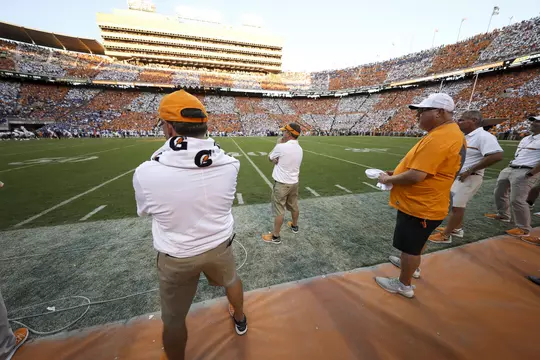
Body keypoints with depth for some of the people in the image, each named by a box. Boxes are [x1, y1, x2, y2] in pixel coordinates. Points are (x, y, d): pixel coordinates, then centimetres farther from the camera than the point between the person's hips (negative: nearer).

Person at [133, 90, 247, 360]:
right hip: (219, 246, 3)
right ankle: (240, 320, 64)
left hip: (177, 259, -2)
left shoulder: (146, 173, -24)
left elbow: (145, 210, -3)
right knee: (231, 280, 34)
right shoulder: (229, 164, -20)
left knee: (173, 320, 25)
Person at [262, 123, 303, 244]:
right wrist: (277, 160, -6)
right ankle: (294, 226, 45)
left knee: (279, 210, 3)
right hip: (294, 182, 7)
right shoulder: (299, 149, 3)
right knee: (294, 206, 23)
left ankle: (275, 236, 15)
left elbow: (270, 158, -2)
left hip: (282, 184, -7)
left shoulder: (281, 147, -21)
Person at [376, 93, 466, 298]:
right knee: (417, 241, 29)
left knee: (409, 246, 8)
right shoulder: (452, 133, 8)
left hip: (419, 205, -10)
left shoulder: (439, 138, -27)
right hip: (425, 203, 10)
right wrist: (397, 173, 7)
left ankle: (404, 285, 27)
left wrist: (389, 179, -16)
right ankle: (411, 266, 51)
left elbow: (416, 176, -32)